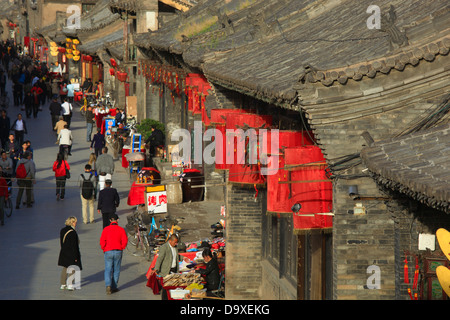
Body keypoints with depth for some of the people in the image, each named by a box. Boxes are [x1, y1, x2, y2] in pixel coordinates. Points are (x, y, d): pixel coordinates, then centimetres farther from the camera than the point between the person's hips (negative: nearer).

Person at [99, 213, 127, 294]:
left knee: (108, 269, 2)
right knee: (116, 270, 11)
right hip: (118, 251, 1)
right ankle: (114, 287, 13)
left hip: (108, 251, -1)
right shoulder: (121, 229, -1)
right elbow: (125, 241, -5)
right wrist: (121, 248, 11)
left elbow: (102, 241, -9)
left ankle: (108, 285, -18)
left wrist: (103, 249, 6)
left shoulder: (106, 229, -4)